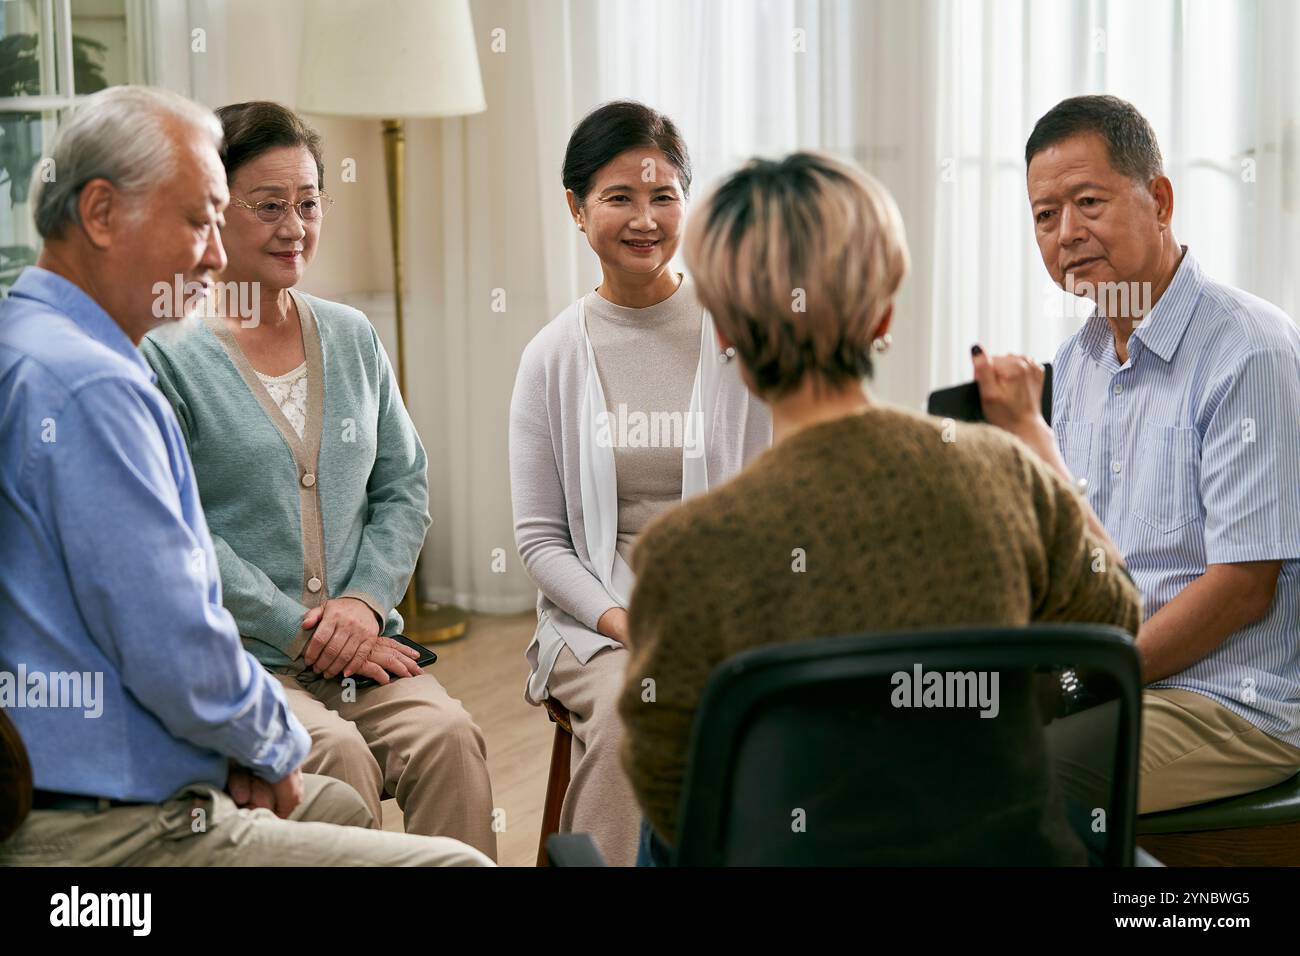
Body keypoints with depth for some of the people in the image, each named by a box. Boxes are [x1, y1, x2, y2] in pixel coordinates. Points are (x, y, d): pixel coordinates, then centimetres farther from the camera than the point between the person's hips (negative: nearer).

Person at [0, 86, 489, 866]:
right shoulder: (93, 390, -22)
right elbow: (180, 654, -24)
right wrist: (272, 745, -5)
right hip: (113, 832, -11)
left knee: (344, 805, 30)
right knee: (457, 860, -8)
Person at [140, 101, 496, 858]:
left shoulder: (354, 339, 15)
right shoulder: (167, 352, -3)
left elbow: (405, 489, 15)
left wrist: (364, 601, -3)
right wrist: (299, 632, -12)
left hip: (361, 647, 4)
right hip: (232, 655, -4)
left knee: (448, 735, -23)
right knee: (336, 754, -30)